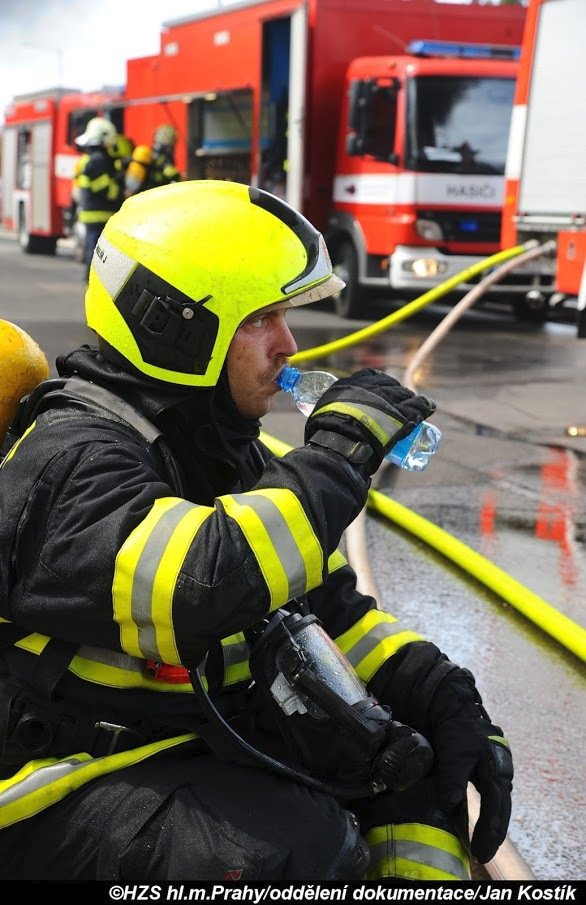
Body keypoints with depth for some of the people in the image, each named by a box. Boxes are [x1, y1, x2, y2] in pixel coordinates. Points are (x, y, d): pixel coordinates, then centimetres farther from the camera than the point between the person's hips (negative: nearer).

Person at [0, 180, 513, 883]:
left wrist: (433, 687, -3)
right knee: (301, 847, -30)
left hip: (208, 738, 9)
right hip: (70, 787, -8)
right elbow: (206, 586, -40)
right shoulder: (72, 457, -21)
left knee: (418, 753, 2)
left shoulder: (219, 447, 8)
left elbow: (323, 603, 12)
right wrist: (340, 448, -28)